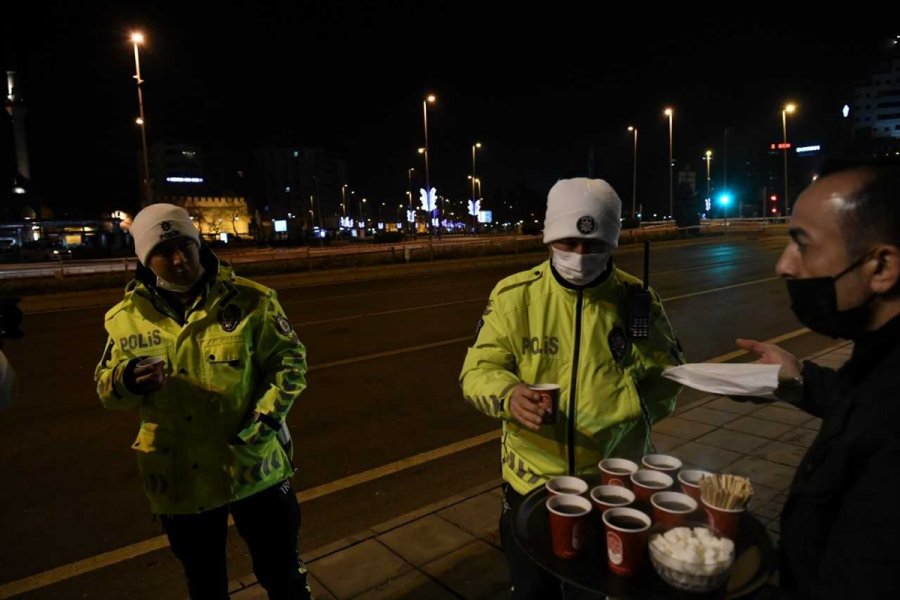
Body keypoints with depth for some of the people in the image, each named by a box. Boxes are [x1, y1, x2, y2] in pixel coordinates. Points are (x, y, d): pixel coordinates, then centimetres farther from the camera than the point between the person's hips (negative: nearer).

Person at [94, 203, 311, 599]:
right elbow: (106, 388, 7)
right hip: (180, 479, 3)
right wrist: (128, 381, -17)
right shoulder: (126, 317, -2)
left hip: (255, 468, -2)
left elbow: (290, 361, -6)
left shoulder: (249, 300, -11)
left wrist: (263, 422, -18)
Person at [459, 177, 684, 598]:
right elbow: (478, 370, -9)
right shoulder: (515, 295, -10)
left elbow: (665, 379, 4)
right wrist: (509, 396, -30)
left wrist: (624, 412, -10)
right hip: (533, 480, -1)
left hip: (617, 481, 2)